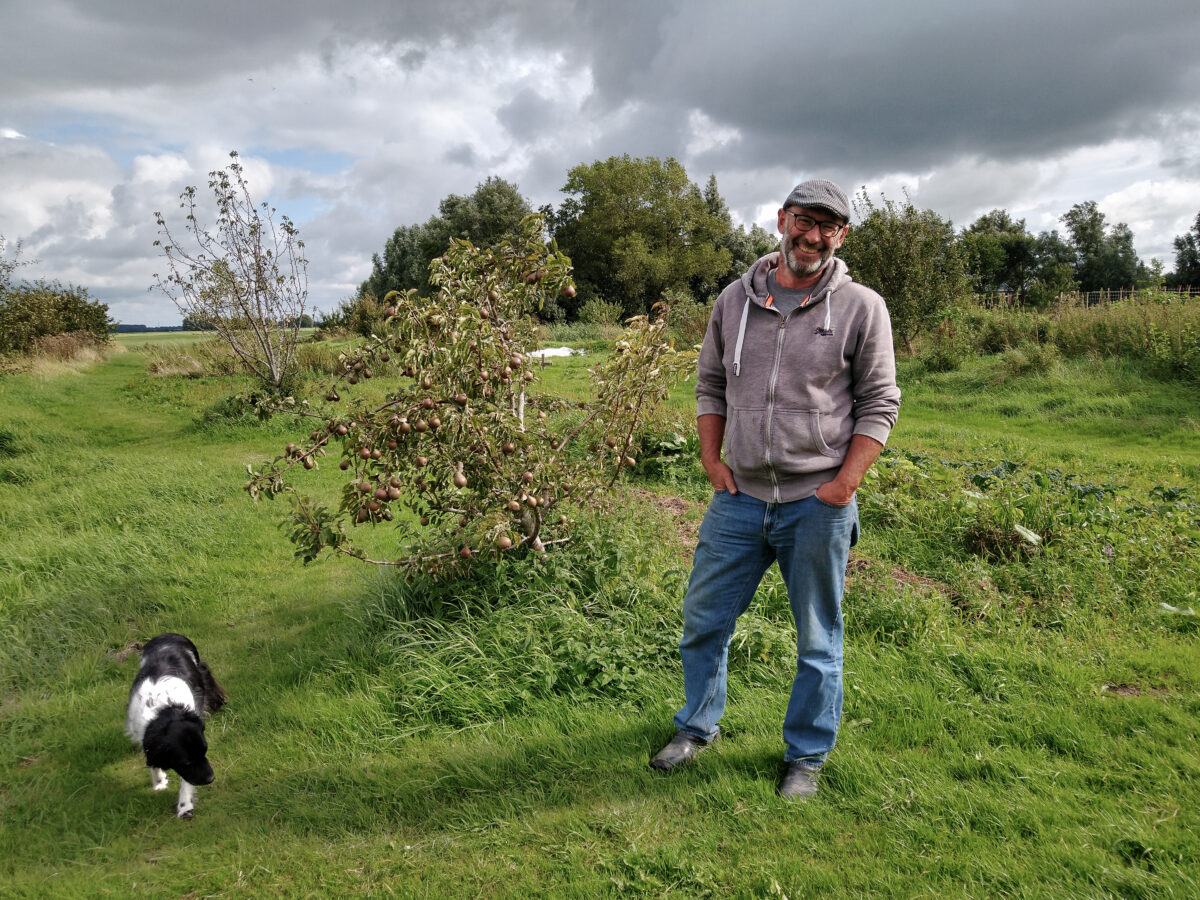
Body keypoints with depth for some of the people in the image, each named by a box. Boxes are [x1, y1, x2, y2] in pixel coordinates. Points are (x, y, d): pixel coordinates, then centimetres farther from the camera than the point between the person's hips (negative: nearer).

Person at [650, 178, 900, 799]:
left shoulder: (861, 308, -3)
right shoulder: (734, 300, 6)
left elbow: (879, 404, -1)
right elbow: (710, 385, 15)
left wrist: (845, 483, -10)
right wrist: (710, 459, 3)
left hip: (818, 504, -3)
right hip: (738, 497, 3)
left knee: (817, 641, 10)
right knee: (703, 620, 13)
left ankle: (807, 755, 29)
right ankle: (698, 727, 36)